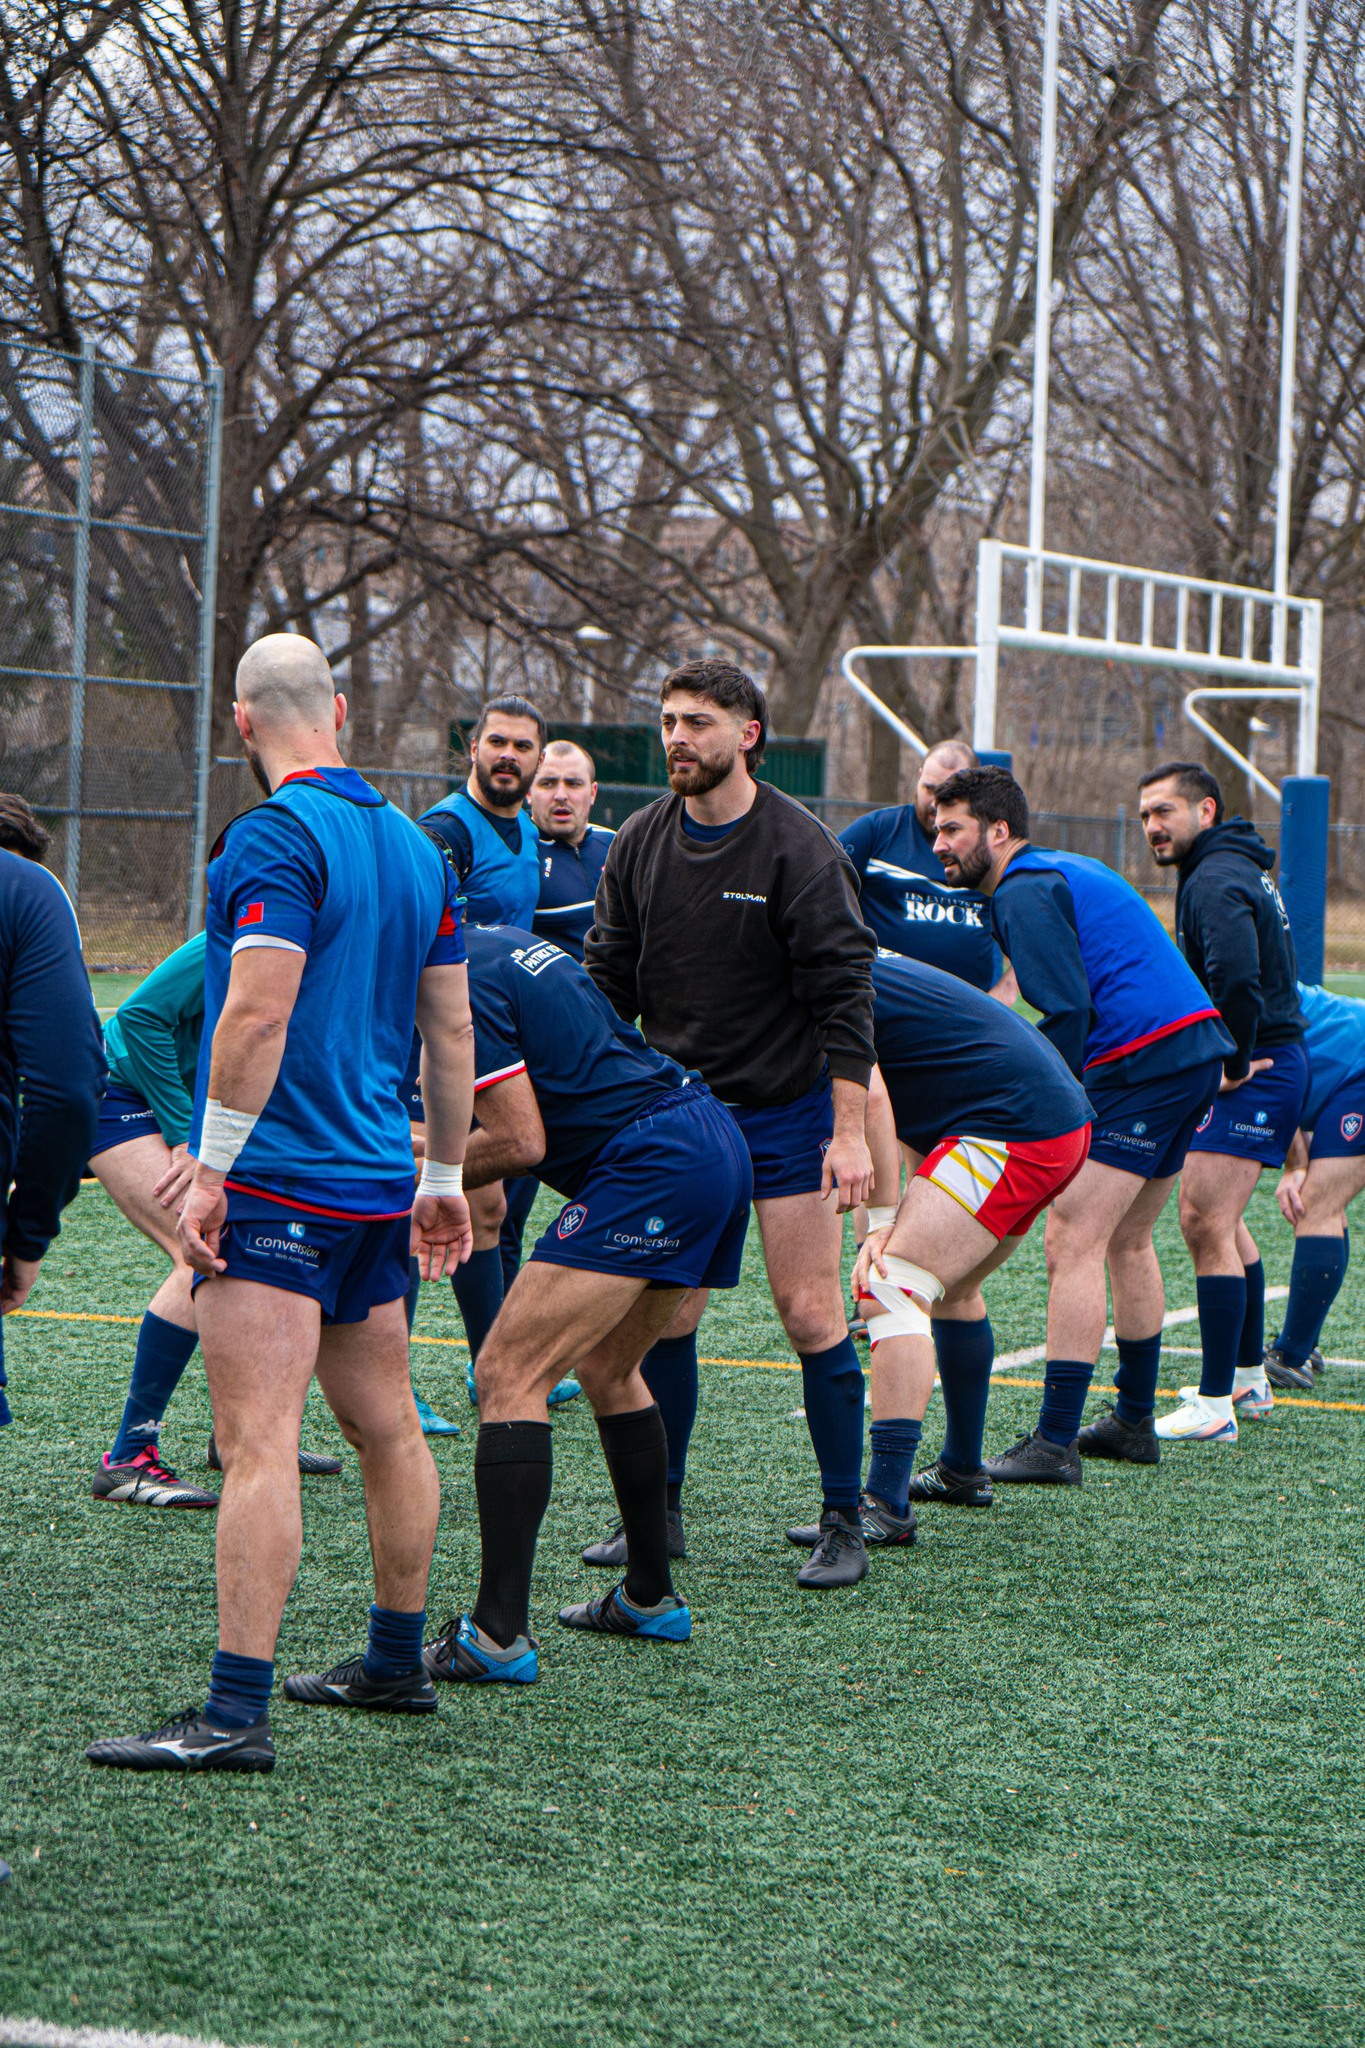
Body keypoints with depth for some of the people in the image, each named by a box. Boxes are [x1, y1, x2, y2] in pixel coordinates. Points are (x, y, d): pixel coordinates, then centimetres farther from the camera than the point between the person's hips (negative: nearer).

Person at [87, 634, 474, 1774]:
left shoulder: (276, 837, -13)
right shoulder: (415, 845, 12)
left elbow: (258, 1014, -22)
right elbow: (452, 1028, 17)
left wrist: (211, 1176, -18)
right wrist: (445, 1180, 25)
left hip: (277, 1184, -9)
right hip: (379, 1186, 9)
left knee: (258, 1443, -13)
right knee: (386, 1427, 18)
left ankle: (237, 1714, -18)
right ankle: (396, 1665, 30)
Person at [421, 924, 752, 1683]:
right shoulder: (506, 942, 19)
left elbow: (522, 1143, -14)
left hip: (652, 1162, -10)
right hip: (718, 1142, 10)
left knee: (509, 1376, -10)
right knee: (606, 1367, 25)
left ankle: (499, 1635, -16)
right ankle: (651, 1598, 33)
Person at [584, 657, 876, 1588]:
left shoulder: (800, 846, -12)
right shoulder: (640, 843, 2)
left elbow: (844, 995, -13)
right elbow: (609, 981, 9)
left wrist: (850, 1133, -18)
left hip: (786, 1113, -4)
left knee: (812, 1318, -5)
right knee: (665, 1319, 4)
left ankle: (845, 1524, 4)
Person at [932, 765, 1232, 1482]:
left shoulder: (1024, 892, -8)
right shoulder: (1068, 871, 23)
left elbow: (1067, 1013, -17)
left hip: (1141, 1063, -10)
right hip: (1197, 1050, 10)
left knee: (1074, 1243, -11)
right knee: (1127, 1240, 20)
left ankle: (1054, 1443, -14)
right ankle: (1134, 1421, 27)